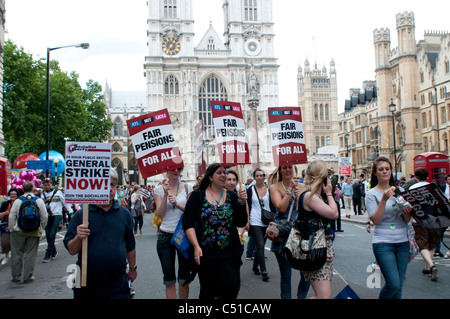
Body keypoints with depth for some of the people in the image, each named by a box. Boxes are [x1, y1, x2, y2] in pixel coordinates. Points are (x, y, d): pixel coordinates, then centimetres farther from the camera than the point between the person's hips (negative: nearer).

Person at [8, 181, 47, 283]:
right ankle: (27, 276, 7)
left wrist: (11, 229, 10)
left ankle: (15, 276, 16)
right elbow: (44, 217, -1)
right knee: (30, 254, 5)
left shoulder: (17, 201, -4)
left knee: (16, 254, 11)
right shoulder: (39, 201, -3)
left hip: (18, 232, 0)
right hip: (34, 232, 0)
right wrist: (41, 229, 12)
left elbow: (11, 217, -2)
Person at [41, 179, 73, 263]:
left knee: (52, 235, -11)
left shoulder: (58, 192, 2)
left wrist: (71, 212, 5)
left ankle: (48, 254, -6)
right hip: (47, 217, 4)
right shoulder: (43, 194, 12)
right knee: (48, 236, 5)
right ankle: (54, 252, 23)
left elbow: (65, 202, 7)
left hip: (56, 215, -4)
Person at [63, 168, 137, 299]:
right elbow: (71, 250, -4)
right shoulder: (81, 215, -3)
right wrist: (78, 238, -23)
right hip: (87, 284, -1)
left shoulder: (124, 213, 5)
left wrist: (133, 268, 19)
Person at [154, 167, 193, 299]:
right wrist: (165, 194, -16)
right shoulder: (159, 189, 1)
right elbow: (160, 214, -7)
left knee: (184, 278, 9)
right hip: (165, 236, 0)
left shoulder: (187, 187, 1)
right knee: (169, 279, 5)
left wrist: (177, 203, -16)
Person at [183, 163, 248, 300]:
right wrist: (196, 246, -13)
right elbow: (188, 223, -4)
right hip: (206, 252, -1)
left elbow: (241, 223, 2)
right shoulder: (197, 196, 0)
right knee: (208, 290, 9)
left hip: (229, 252, 2)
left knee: (232, 286, -6)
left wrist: (242, 203, -11)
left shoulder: (232, 196, 6)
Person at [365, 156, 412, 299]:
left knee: (399, 285, 7)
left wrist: (407, 213, -10)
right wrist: (384, 199, -21)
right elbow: (376, 220, -13)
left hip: (402, 242, 5)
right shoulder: (372, 194, -3)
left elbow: (407, 220, 13)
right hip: (383, 243, -5)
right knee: (393, 284, -13)